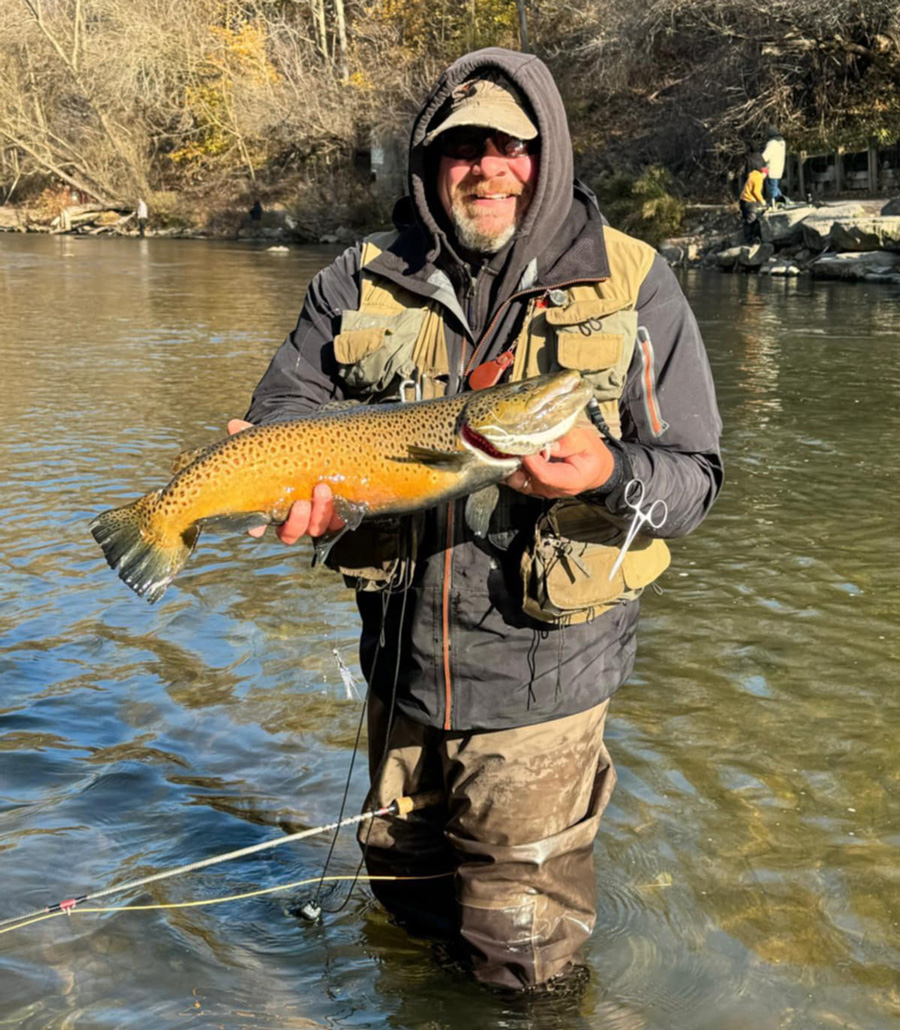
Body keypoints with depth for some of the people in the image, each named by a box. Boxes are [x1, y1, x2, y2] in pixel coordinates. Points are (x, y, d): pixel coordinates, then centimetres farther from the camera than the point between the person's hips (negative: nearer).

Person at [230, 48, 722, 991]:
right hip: (401, 665, 4)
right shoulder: (361, 284, 1)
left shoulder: (632, 287, -6)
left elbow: (694, 475, -7)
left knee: (522, 959, 9)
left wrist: (608, 474, -29)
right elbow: (281, 407, 3)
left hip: (540, 676, -3)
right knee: (406, 905, 26)